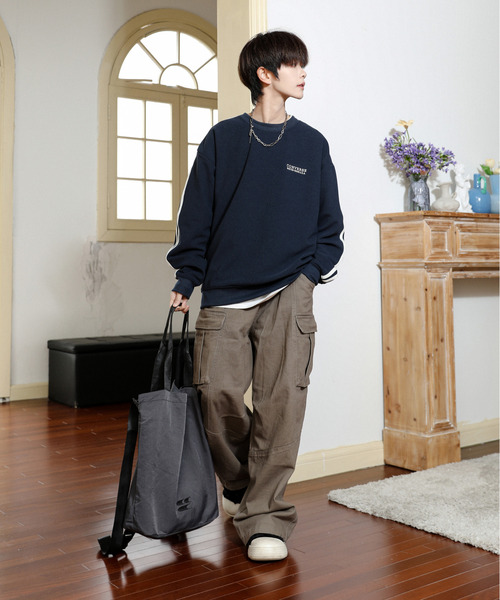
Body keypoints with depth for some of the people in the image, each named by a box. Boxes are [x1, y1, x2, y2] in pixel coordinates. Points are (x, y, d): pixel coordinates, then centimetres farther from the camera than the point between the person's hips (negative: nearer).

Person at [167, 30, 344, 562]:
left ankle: (266, 517, 0)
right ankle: (239, 483, 21)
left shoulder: (312, 144, 12)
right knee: (217, 391, -9)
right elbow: (195, 215, 9)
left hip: (290, 291, 1)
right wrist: (186, 279, 3)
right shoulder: (222, 139, 9)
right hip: (226, 294, 0)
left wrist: (311, 272, 2)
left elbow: (331, 224, 15)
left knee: (282, 398, -10)